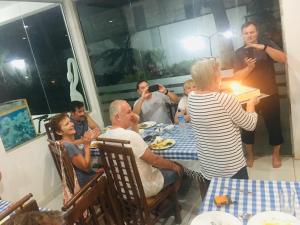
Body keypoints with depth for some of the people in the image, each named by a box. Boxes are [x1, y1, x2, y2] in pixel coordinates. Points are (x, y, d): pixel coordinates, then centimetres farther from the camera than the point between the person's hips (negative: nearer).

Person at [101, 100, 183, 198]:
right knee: (177, 169, 14)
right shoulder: (130, 135, -30)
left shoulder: (103, 137, -5)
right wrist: (173, 165, -3)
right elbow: (154, 160, -20)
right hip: (143, 189, -8)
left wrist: (135, 125, -2)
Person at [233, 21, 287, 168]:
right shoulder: (239, 53, 2)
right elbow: (237, 76, -5)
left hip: (269, 95, -1)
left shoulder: (268, 45, 0)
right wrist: (249, 67, -24)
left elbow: (283, 59, -17)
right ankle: (250, 154, 27)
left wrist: (263, 47, -27)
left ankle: (276, 154, 28)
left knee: (273, 124, 6)